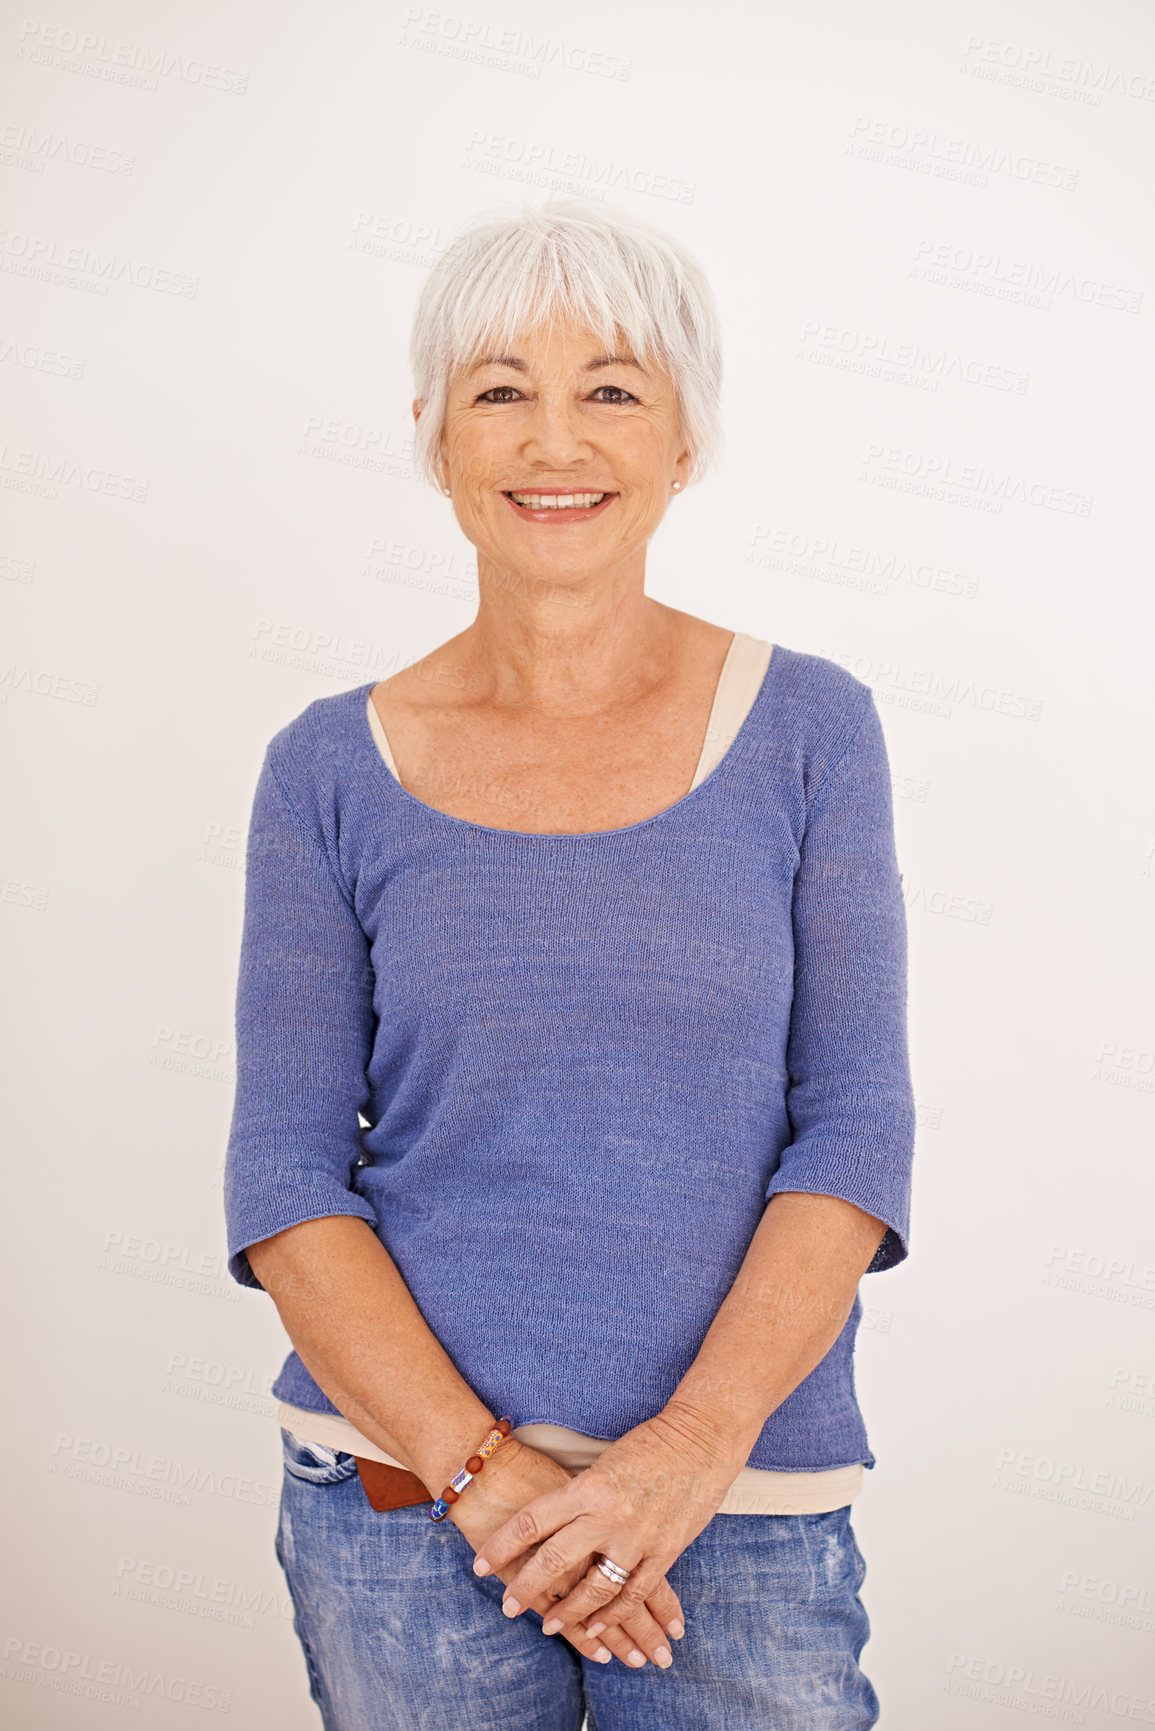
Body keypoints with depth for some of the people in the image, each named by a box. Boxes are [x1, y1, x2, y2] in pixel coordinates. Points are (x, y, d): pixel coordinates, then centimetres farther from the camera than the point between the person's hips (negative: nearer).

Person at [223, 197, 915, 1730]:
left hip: (746, 1501, 0)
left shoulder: (807, 730, -2)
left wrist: (692, 1446, -15)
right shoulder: (333, 770, -1)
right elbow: (284, 1177, -3)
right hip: (398, 1498, 1)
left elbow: (856, 1129, -5)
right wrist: (484, 1471, -13)